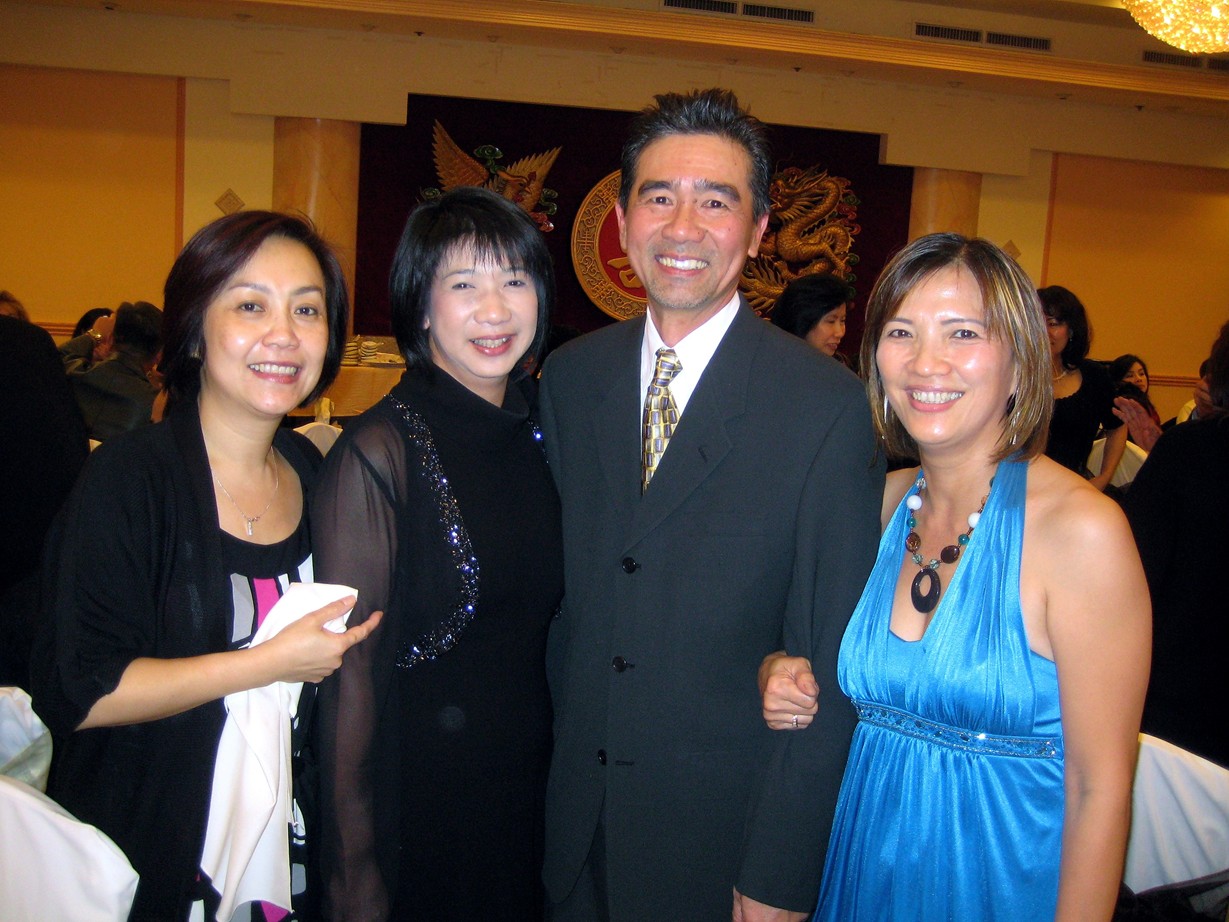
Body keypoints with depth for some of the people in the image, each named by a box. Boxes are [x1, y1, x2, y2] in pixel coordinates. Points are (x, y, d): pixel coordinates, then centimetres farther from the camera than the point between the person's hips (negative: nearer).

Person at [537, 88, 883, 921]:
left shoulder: (832, 408, -16)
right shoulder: (568, 377, -1)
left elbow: (832, 668, -14)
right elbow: (551, 595, 5)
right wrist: (540, 774, 4)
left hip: (723, 836, -3)